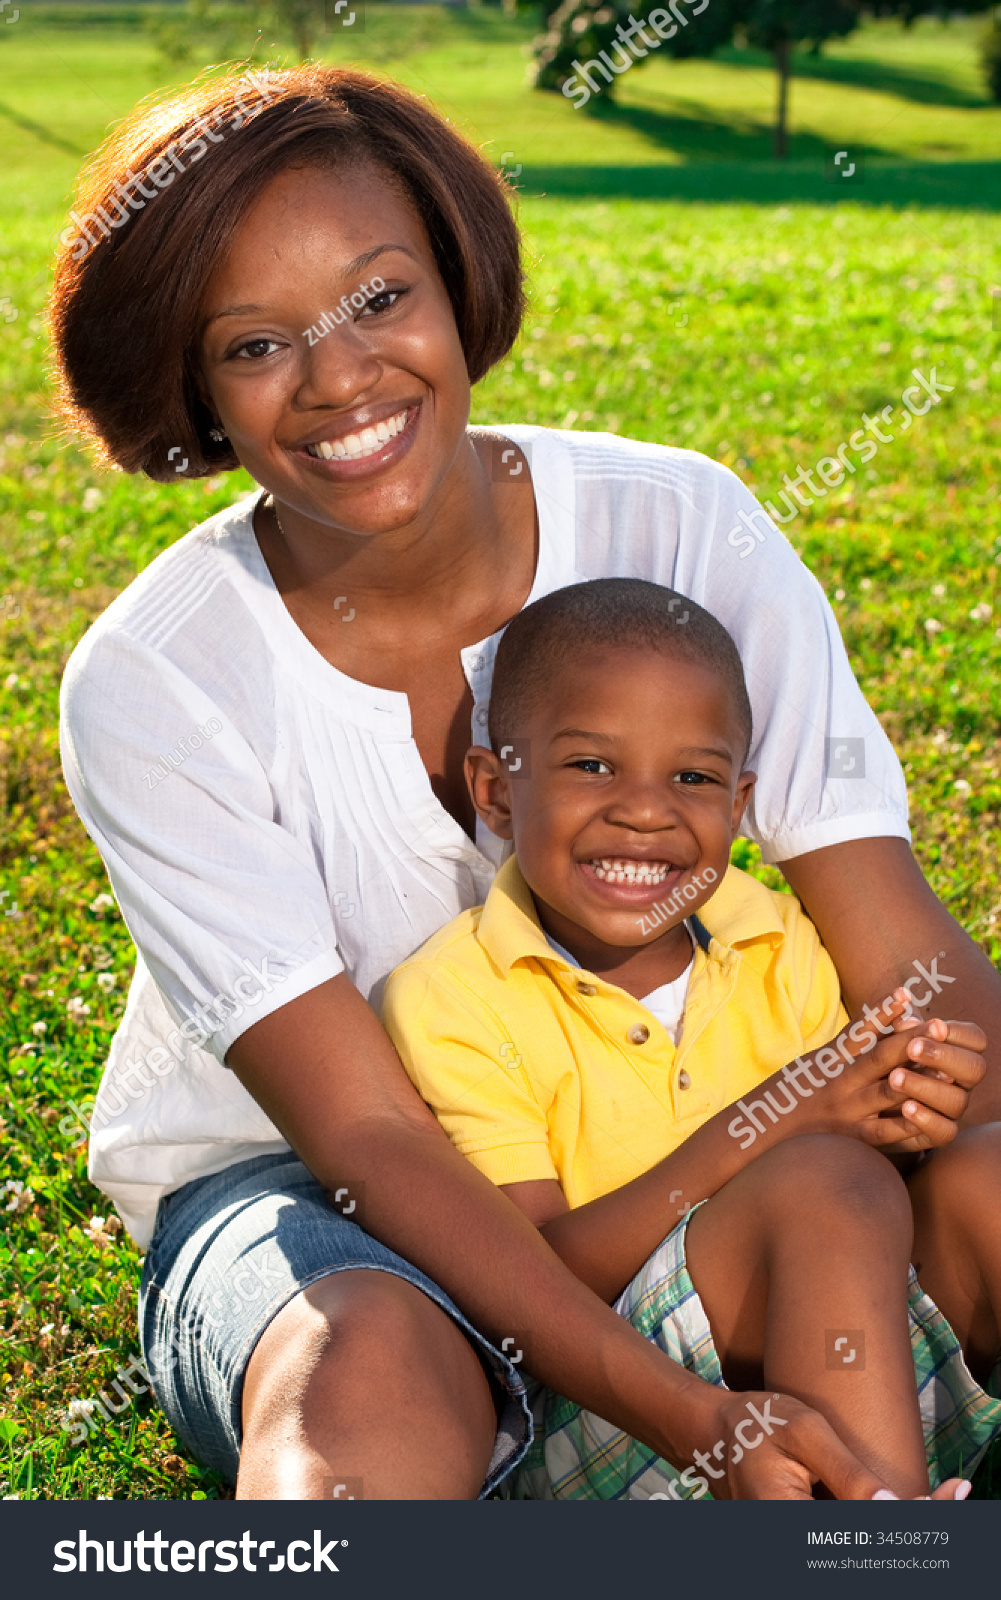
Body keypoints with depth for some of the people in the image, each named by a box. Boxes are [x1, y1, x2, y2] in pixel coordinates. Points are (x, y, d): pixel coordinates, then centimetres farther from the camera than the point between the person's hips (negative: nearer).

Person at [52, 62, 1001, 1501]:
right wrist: (685, 1417, -33)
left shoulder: (681, 531, -12)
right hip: (288, 1185, -3)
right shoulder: (150, 684, -18)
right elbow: (363, 1130, -21)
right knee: (374, 1366, -38)